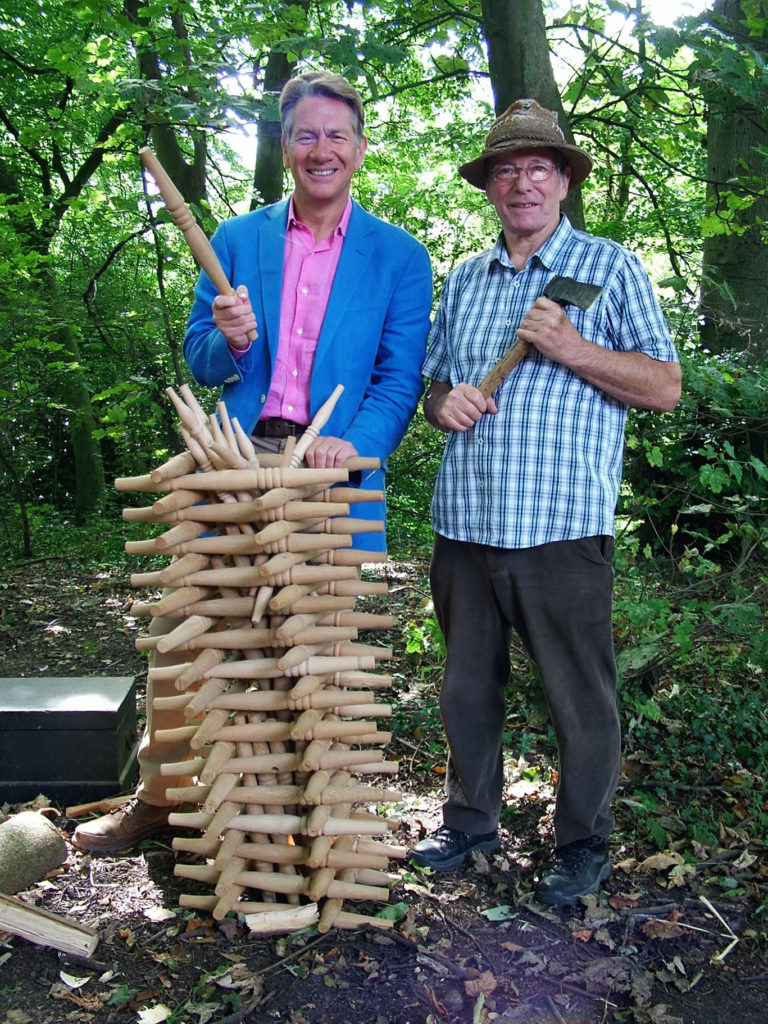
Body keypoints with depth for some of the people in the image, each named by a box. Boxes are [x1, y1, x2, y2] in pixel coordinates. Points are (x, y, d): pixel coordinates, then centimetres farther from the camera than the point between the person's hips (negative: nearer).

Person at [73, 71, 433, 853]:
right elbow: (200, 363, 12)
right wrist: (230, 341, -12)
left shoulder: (399, 257, 5)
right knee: (180, 622, 6)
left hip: (335, 468, -2)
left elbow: (400, 377, -1)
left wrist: (356, 442, -20)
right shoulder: (238, 239, 12)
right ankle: (161, 794, 25)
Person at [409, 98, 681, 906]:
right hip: (463, 525, 5)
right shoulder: (464, 280, 17)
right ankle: (471, 820, 33)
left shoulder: (609, 268, 4)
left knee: (580, 695, 5)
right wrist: (444, 401, -1)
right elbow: (430, 384, 22)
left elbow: (665, 387, -2)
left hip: (562, 527, -4)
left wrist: (572, 349, -15)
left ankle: (583, 843, 24)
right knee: (466, 684, 15)